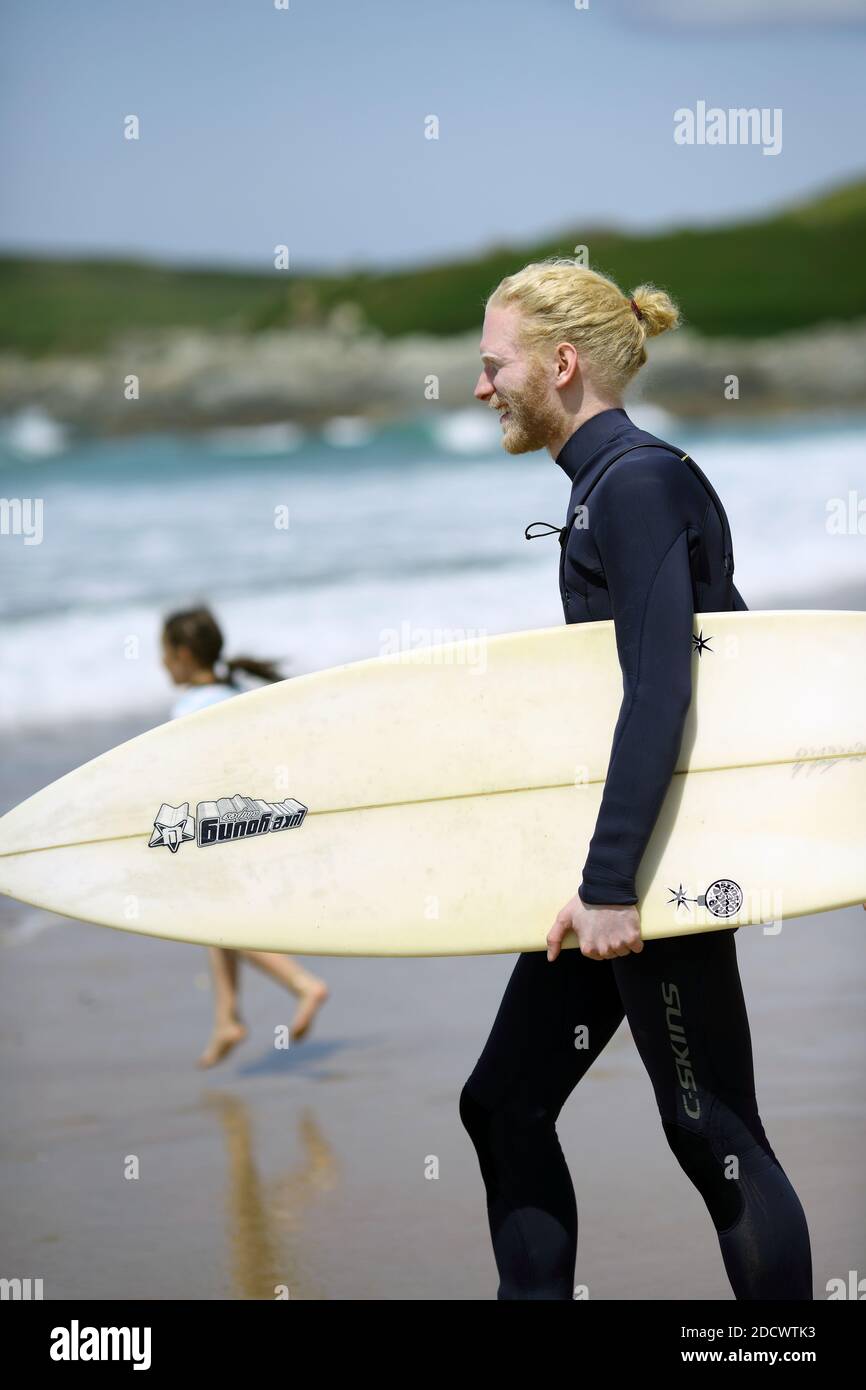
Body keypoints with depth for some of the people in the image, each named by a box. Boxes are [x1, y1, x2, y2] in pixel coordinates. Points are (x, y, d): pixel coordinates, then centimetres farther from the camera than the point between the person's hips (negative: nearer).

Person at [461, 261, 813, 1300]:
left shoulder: (640, 482, -15)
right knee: (505, 1104, 12)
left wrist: (612, 883, -26)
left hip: (658, 860, -10)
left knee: (712, 1132, -3)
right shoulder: (605, 485, 14)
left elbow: (660, 692, -24)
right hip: (612, 861, 10)